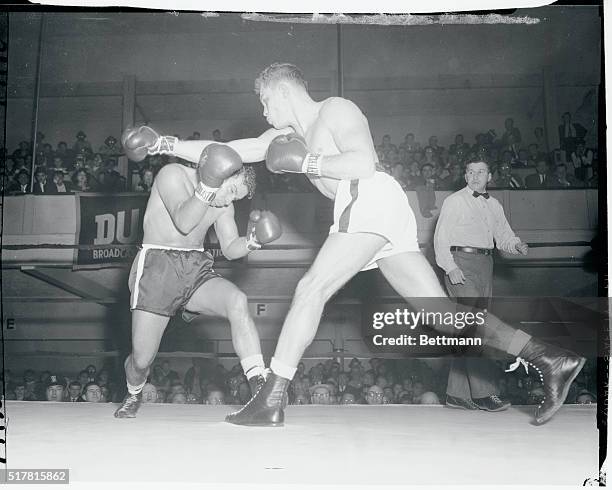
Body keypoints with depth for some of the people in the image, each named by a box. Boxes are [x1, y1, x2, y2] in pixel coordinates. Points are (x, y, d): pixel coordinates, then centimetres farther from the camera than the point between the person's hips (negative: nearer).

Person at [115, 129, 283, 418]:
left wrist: (251, 242, -11)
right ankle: (133, 397, 33)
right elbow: (183, 222, -22)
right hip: (157, 266, -4)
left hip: (197, 269, 4)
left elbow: (230, 249, 9)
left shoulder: (223, 204, 12)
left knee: (237, 301, -29)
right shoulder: (173, 175, -6)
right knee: (141, 359, -4)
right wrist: (208, 187, -33)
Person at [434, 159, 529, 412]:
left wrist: (517, 245, -4)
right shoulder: (454, 201, 1)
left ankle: (457, 394, 11)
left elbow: (503, 235, 19)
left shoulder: (494, 205, 19)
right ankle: (483, 393, -16)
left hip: (485, 264, 7)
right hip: (461, 262, -7)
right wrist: (450, 267, -16)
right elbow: (441, 237, -4)